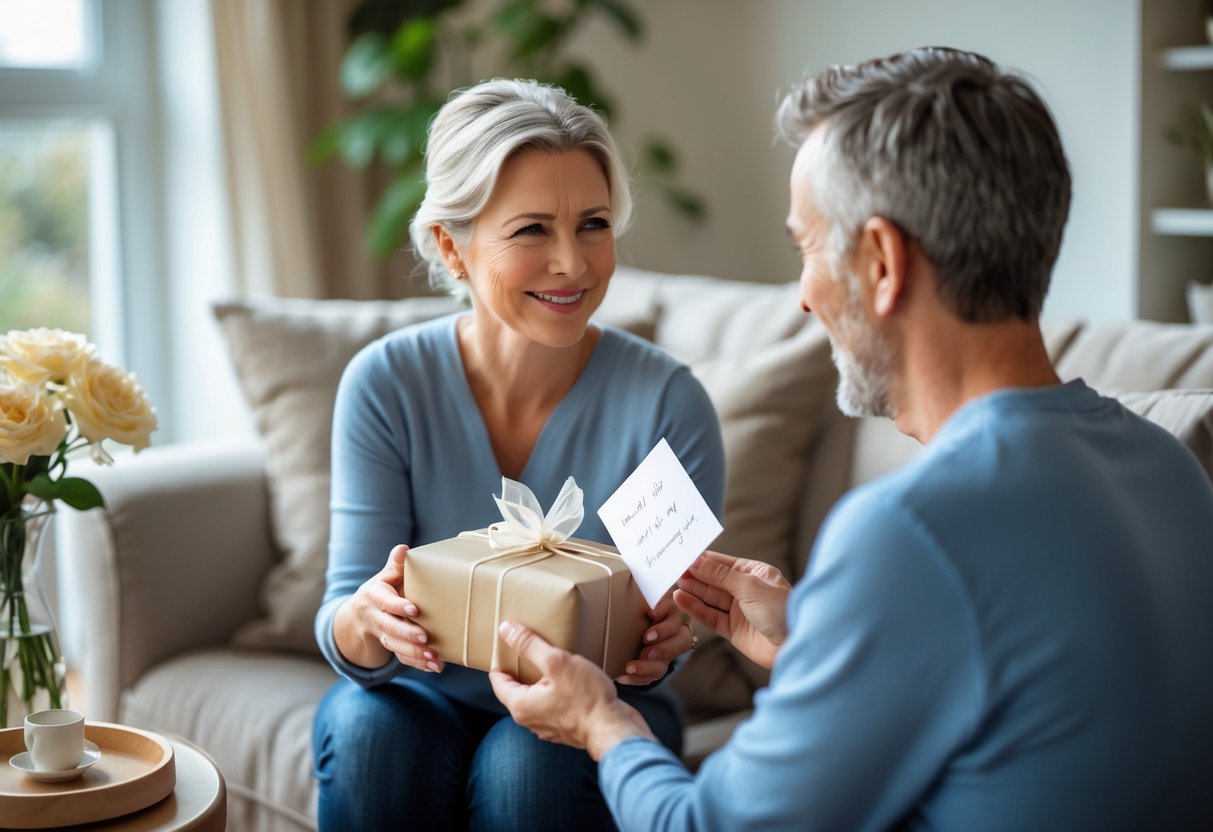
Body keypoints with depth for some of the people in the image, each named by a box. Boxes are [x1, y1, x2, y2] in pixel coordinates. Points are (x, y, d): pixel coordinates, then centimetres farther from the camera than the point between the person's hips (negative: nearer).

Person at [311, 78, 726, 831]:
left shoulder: (668, 402, -17)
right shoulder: (386, 384, -14)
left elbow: (672, 621, -9)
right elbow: (342, 626, -13)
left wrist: (659, 646, -33)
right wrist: (367, 623, -37)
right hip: (425, 692, 1)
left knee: (530, 761, -31)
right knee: (369, 727, -29)